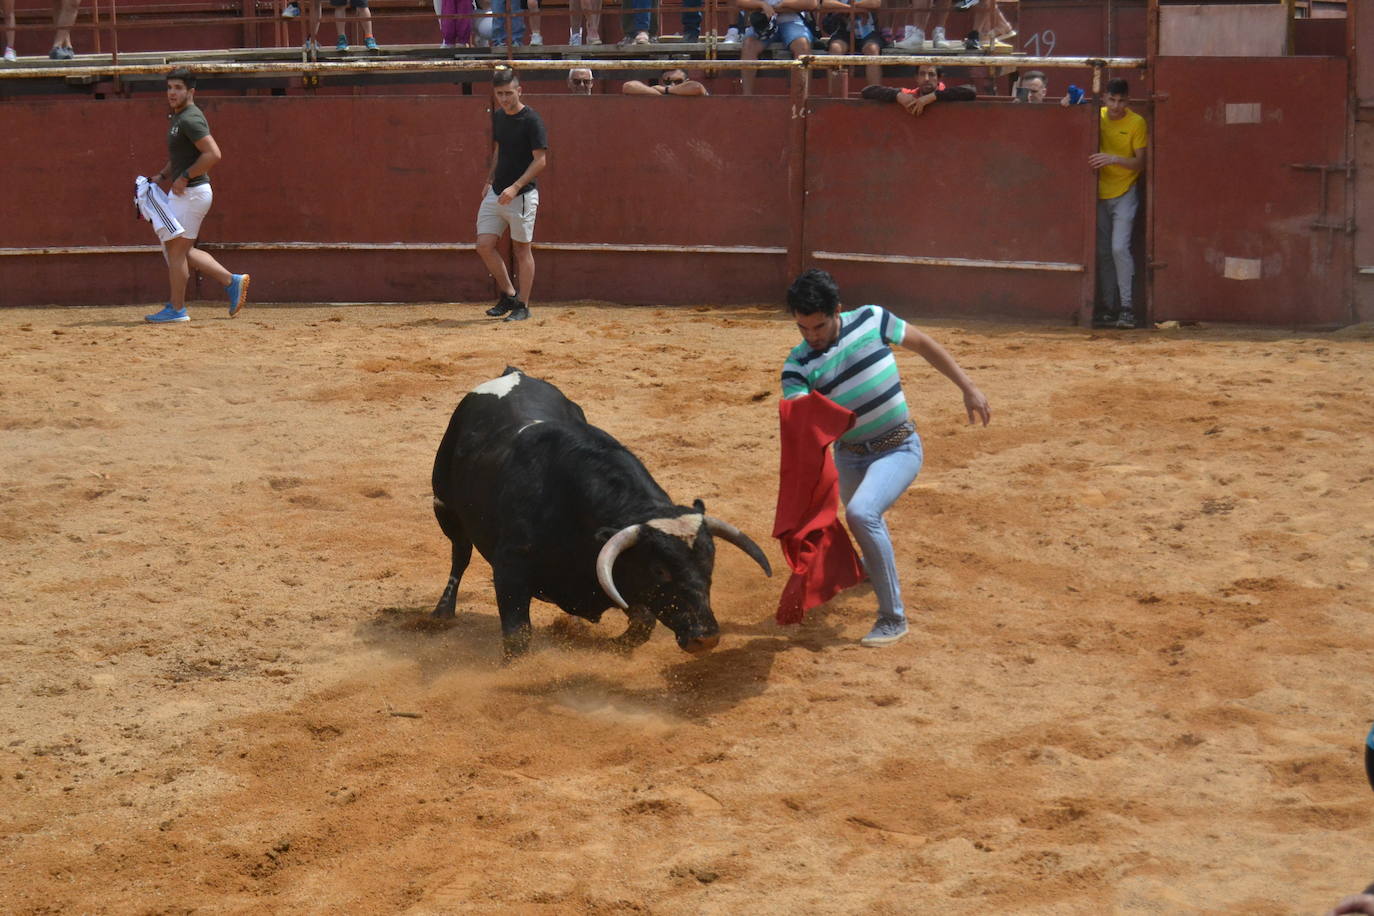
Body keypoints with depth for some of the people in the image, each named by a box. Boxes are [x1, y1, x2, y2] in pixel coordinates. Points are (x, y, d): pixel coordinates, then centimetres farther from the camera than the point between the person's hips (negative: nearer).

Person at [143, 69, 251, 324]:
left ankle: (177, 309, 6)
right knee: (180, 250, 14)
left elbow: (213, 154, -26)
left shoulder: (190, 119, -16)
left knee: (176, 249, -3)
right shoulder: (178, 117, 14)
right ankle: (231, 281, 16)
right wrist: (163, 176, 15)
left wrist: (184, 177, -21)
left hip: (191, 193, -10)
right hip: (183, 192, 10)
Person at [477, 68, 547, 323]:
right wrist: (489, 181, 15)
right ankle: (508, 295, 17)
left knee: (522, 250, 1)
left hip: (522, 195, -7)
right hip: (496, 193, 7)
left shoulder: (531, 120, -13)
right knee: (484, 245, 2)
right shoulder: (498, 116, 10)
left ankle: (522, 305, 10)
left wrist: (515, 187, -23)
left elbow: (540, 160, -16)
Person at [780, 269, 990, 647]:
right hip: (849, 456, 4)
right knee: (864, 524, 25)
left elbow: (925, 346, 0)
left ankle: (893, 618, -18)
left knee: (861, 514, -28)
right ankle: (878, 563, 65)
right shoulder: (798, 364, -14)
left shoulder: (872, 320, -15)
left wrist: (968, 389, 1)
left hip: (899, 449, -4)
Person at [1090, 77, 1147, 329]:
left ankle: (1127, 307, -13)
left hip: (1124, 194, -4)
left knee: (1119, 247, -17)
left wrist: (1113, 159, -24)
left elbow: (1140, 163, -11)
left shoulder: (1136, 123, -8)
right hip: (1100, 194, 4)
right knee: (1102, 252, 6)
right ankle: (1108, 307, 13)